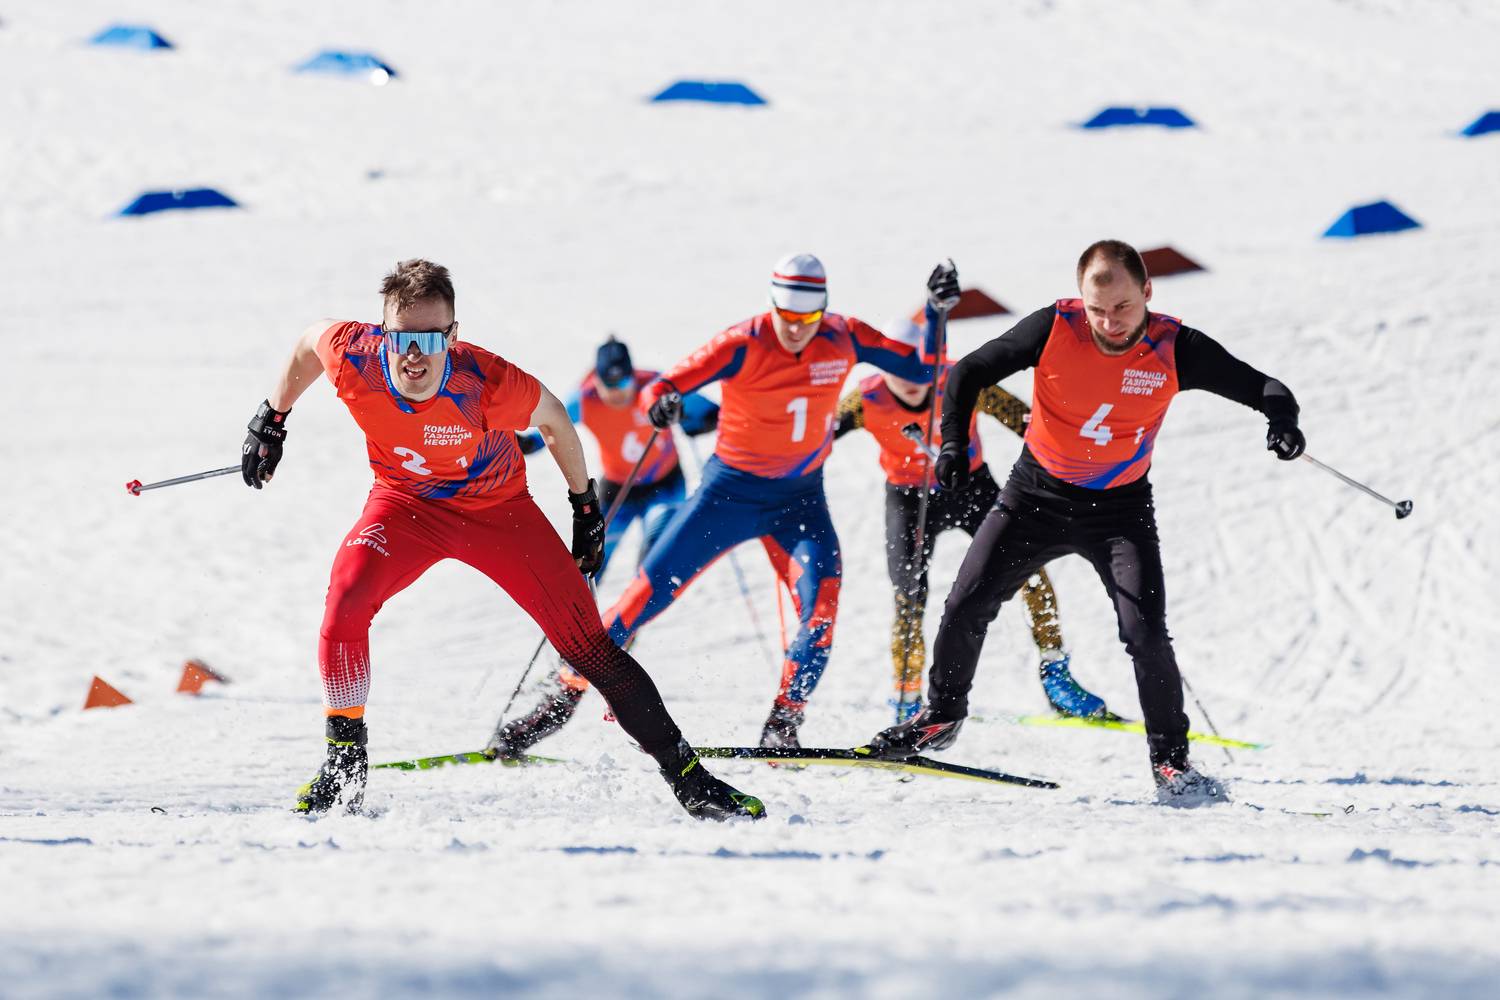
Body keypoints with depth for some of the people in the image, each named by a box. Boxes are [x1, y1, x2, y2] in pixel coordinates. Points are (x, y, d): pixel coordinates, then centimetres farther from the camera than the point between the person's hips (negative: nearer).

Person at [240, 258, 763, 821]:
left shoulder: (485, 383, -33)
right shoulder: (353, 357, -28)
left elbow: (553, 420, -12)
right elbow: (309, 340, -2)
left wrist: (585, 504, -1)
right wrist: (269, 423, 6)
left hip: (498, 507, -2)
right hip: (406, 503, 2)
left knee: (585, 642, -6)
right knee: (345, 600, -26)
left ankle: (687, 778, 4)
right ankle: (345, 765, -11)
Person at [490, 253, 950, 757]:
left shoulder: (844, 339, -8)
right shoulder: (742, 345, -19)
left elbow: (922, 370, 2)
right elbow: (663, 386, -27)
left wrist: (937, 310, -12)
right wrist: (661, 401, -50)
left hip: (800, 497, 2)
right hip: (731, 489, -2)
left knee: (821, 596, -22)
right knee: (651, 589, -4)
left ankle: (781, 727, -11)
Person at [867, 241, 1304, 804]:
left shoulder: (1175, 349, -18)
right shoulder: (1055, 329, -19)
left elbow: (1259, 387, -13)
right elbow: (970, 372, -9)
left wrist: (1282, 417, -36)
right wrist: (954, 443, -23)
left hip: (1121, 508, -1)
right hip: (1039, 493, 1)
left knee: (1145, 632, -15)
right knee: (967, 604, -2)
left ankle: (1171, 761, -1)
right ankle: (941, 716, 23)